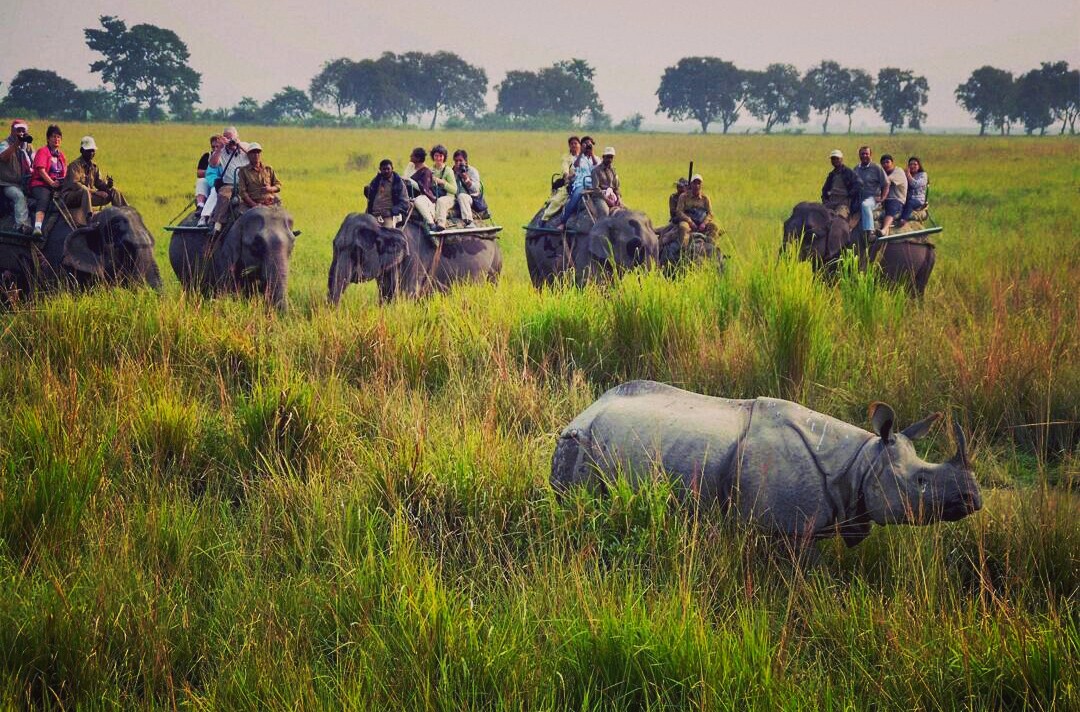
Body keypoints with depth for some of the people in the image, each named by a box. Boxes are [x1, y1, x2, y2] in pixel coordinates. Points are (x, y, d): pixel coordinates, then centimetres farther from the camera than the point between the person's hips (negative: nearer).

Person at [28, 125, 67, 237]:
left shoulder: (61, 155, 24)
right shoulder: (43, 151, 3)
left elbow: (65, 173, 23)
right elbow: (41, 170, -9)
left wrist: (63, 183, 1)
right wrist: (51, 183, -18)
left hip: (58, 186, 7)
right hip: (41, 184, -7)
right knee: (43, 199, -35)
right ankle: (37, 227, -54)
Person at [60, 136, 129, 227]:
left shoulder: (94, 166, 11)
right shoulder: (75, 165, -12)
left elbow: (98, 183, 11)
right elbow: (74, 184, -23)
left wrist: (107, 185, -15)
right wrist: (95, 192, -27)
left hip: (88, 196, 8)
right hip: (70, 196, -8)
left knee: (113, 191, 0)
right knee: (84, 190, -42)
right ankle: (89, 219, -60)